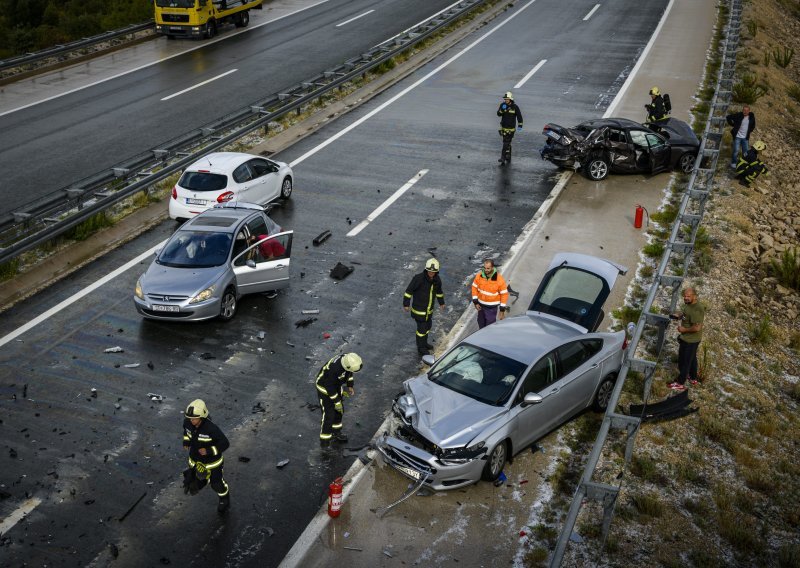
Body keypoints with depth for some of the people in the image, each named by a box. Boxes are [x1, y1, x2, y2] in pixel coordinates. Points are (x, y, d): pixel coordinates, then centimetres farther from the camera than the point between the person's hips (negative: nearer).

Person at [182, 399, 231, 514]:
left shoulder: (211, 429, -36)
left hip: (212, 461, -4)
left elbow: (225, 443, -25)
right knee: (194, 486, 11)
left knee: (217, 483, 18)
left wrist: (208, 451, -33)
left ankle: (225, 500, 51)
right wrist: (186, 441, -3)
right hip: (195, 460, 4)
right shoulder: (188, 422, -19)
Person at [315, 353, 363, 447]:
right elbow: (329, 387, -28)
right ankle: (325, 442, 6)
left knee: (339, 411, 18)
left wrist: (350, 386, 4)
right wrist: (337, 402, -20)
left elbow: (349, 372, 4)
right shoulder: (334, 369, -41)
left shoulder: (348, 359, -20)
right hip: (325, 388, -8)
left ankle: (336, 432, 38)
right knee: (328, 415, -6)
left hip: (337, 386, 8)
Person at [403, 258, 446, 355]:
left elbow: (439, 291, 15)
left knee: (428, 325, 20)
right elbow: (409, 291, -16)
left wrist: (441, 302, 24)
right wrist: (406, 304, -13)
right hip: (419, 309, -7)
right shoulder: (418, 278, -24)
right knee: (422, 328, 1)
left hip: (429, 309, 7)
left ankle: (424, 343, 41)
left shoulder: (437, 279, -5)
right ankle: (421, 347, 19)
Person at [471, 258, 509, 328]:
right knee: (481, 323, 22)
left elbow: (504, 294, -13)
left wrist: (502, 310, -11)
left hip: (492, 307, -4)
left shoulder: (499, 279, -22)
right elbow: (474, 287, 2)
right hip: (481, 305, 4)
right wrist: (475, 302, -4)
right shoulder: (479, 275, -12)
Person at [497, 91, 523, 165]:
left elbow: (519, 116, 0)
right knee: (507, 143, 12)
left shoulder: (515, 107, -7)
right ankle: (508, 159, 20)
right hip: (503, 127, 4)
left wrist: (520, 125, -4)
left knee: (506, 143, -13)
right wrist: (502, 109, -24)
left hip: (511, 128, -4)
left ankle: (503, 158, -14)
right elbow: (498, 114, -6)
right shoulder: (502, 105, 2)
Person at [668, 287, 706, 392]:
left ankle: (680, 384, 19)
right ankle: (693, 378, 44)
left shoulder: (696, 310, -32)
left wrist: (684, 329, -21)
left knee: (684, 361, 5)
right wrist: (679, 315, -1)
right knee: (692, 358, 26)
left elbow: (697, 327, -34)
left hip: (690, 340, -10)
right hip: (689, 338, 10)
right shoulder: (689, 303, -3)